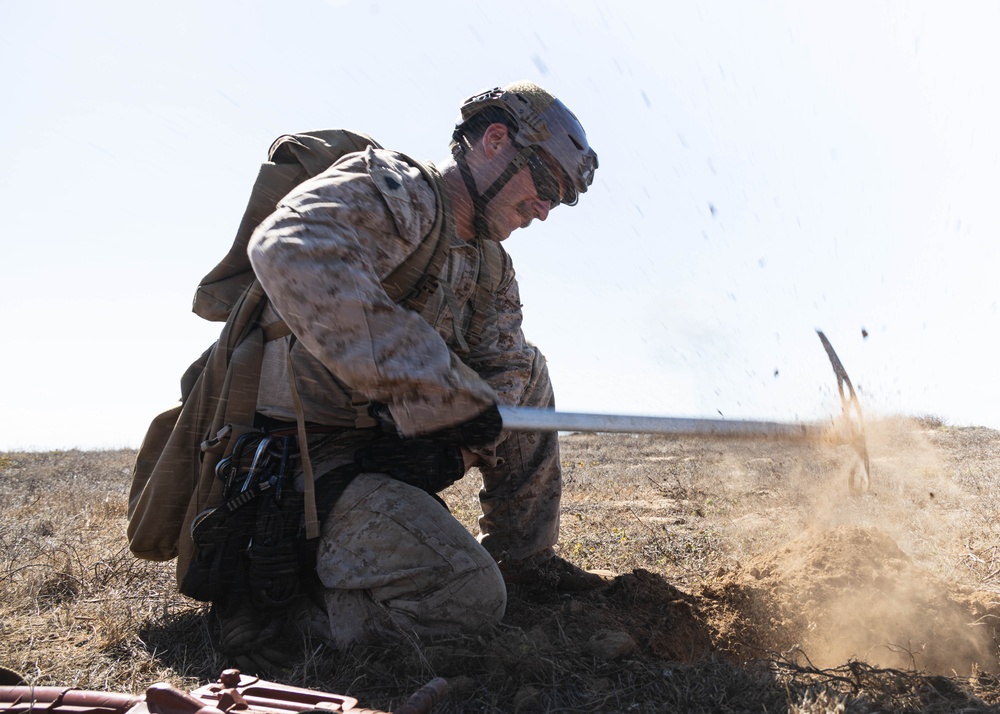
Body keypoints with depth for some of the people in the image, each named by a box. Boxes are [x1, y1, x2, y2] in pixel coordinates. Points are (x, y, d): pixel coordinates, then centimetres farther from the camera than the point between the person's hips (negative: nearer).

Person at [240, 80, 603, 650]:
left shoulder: (492, 266, 13)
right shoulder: (393, 188, -16)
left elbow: (505, 369, 6)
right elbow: (291, 251, -37)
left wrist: (455, 449, -17)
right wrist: (446, 390, -37)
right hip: (311, 453, -9)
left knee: (527, 370, 12)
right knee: (470, 596, -24)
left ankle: (523, 554, 19)